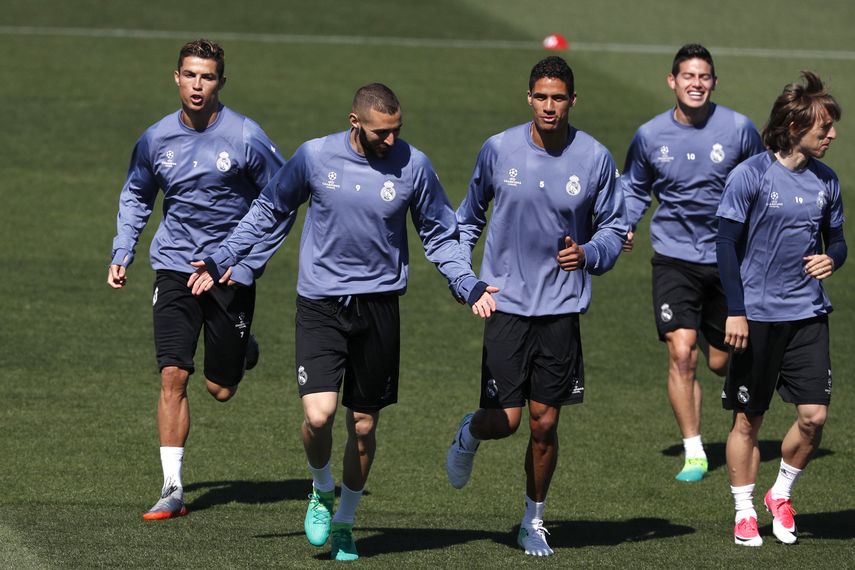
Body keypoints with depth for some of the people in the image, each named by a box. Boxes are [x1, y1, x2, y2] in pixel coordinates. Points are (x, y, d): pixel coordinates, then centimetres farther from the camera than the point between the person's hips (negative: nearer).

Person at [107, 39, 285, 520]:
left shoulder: (246, 138, -11)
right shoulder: (157, 139, -1)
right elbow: (136, 196, 18)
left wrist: (247, 261, -8)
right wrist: (123, 254, 6)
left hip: (232, 274, -2)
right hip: (175, 266, 2)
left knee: (220, 390, 6)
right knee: (173, 376, -12)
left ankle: (243, 352, 42)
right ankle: (173, 489, -9)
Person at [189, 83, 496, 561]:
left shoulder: (413, 166, -3)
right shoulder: (315, 157, -5)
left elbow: (439, 235, 10)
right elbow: (270, 211, 12)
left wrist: (469, 285, -3)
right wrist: (223, 259, 8)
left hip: (379, 303, 1)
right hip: (321, 303, -1)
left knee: (364, 425, 8)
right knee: (319, 414, -17)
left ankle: (345, 522, 27)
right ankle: (322, 490, 14)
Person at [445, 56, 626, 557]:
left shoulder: (595, 158, -3)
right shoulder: (499, 150, -2)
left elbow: (614, 227, 7)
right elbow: (471, 213, 15)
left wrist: (588, 253, -12)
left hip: (561, 305, 1)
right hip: (507, 303, 0)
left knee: (545, 423, 3)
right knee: (504, 419, -6)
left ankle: (534, 521, 22)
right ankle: (469, 435, 30)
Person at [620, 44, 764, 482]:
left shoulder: (738, 129, -5)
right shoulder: (650, 135, -3)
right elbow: (634, 186, 14)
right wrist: (623, 225, -2)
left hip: (728, 260, 0)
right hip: (674, 259, 0)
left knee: (720, 361, 7)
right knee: (681, 352, -15)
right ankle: (693, 453, -5)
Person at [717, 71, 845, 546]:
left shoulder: (825, 181, 6)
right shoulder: (751, 176, -9)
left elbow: (836, 239, 17)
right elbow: (728, 244, -7)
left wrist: (831, 259, -7)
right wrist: (735, 311, -11)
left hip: (808, 313, 4)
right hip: (757, 315, -4)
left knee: (814, 414, -6)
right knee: (748, 419, 5)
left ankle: (781, 495, 17)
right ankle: (744, 512, 19)